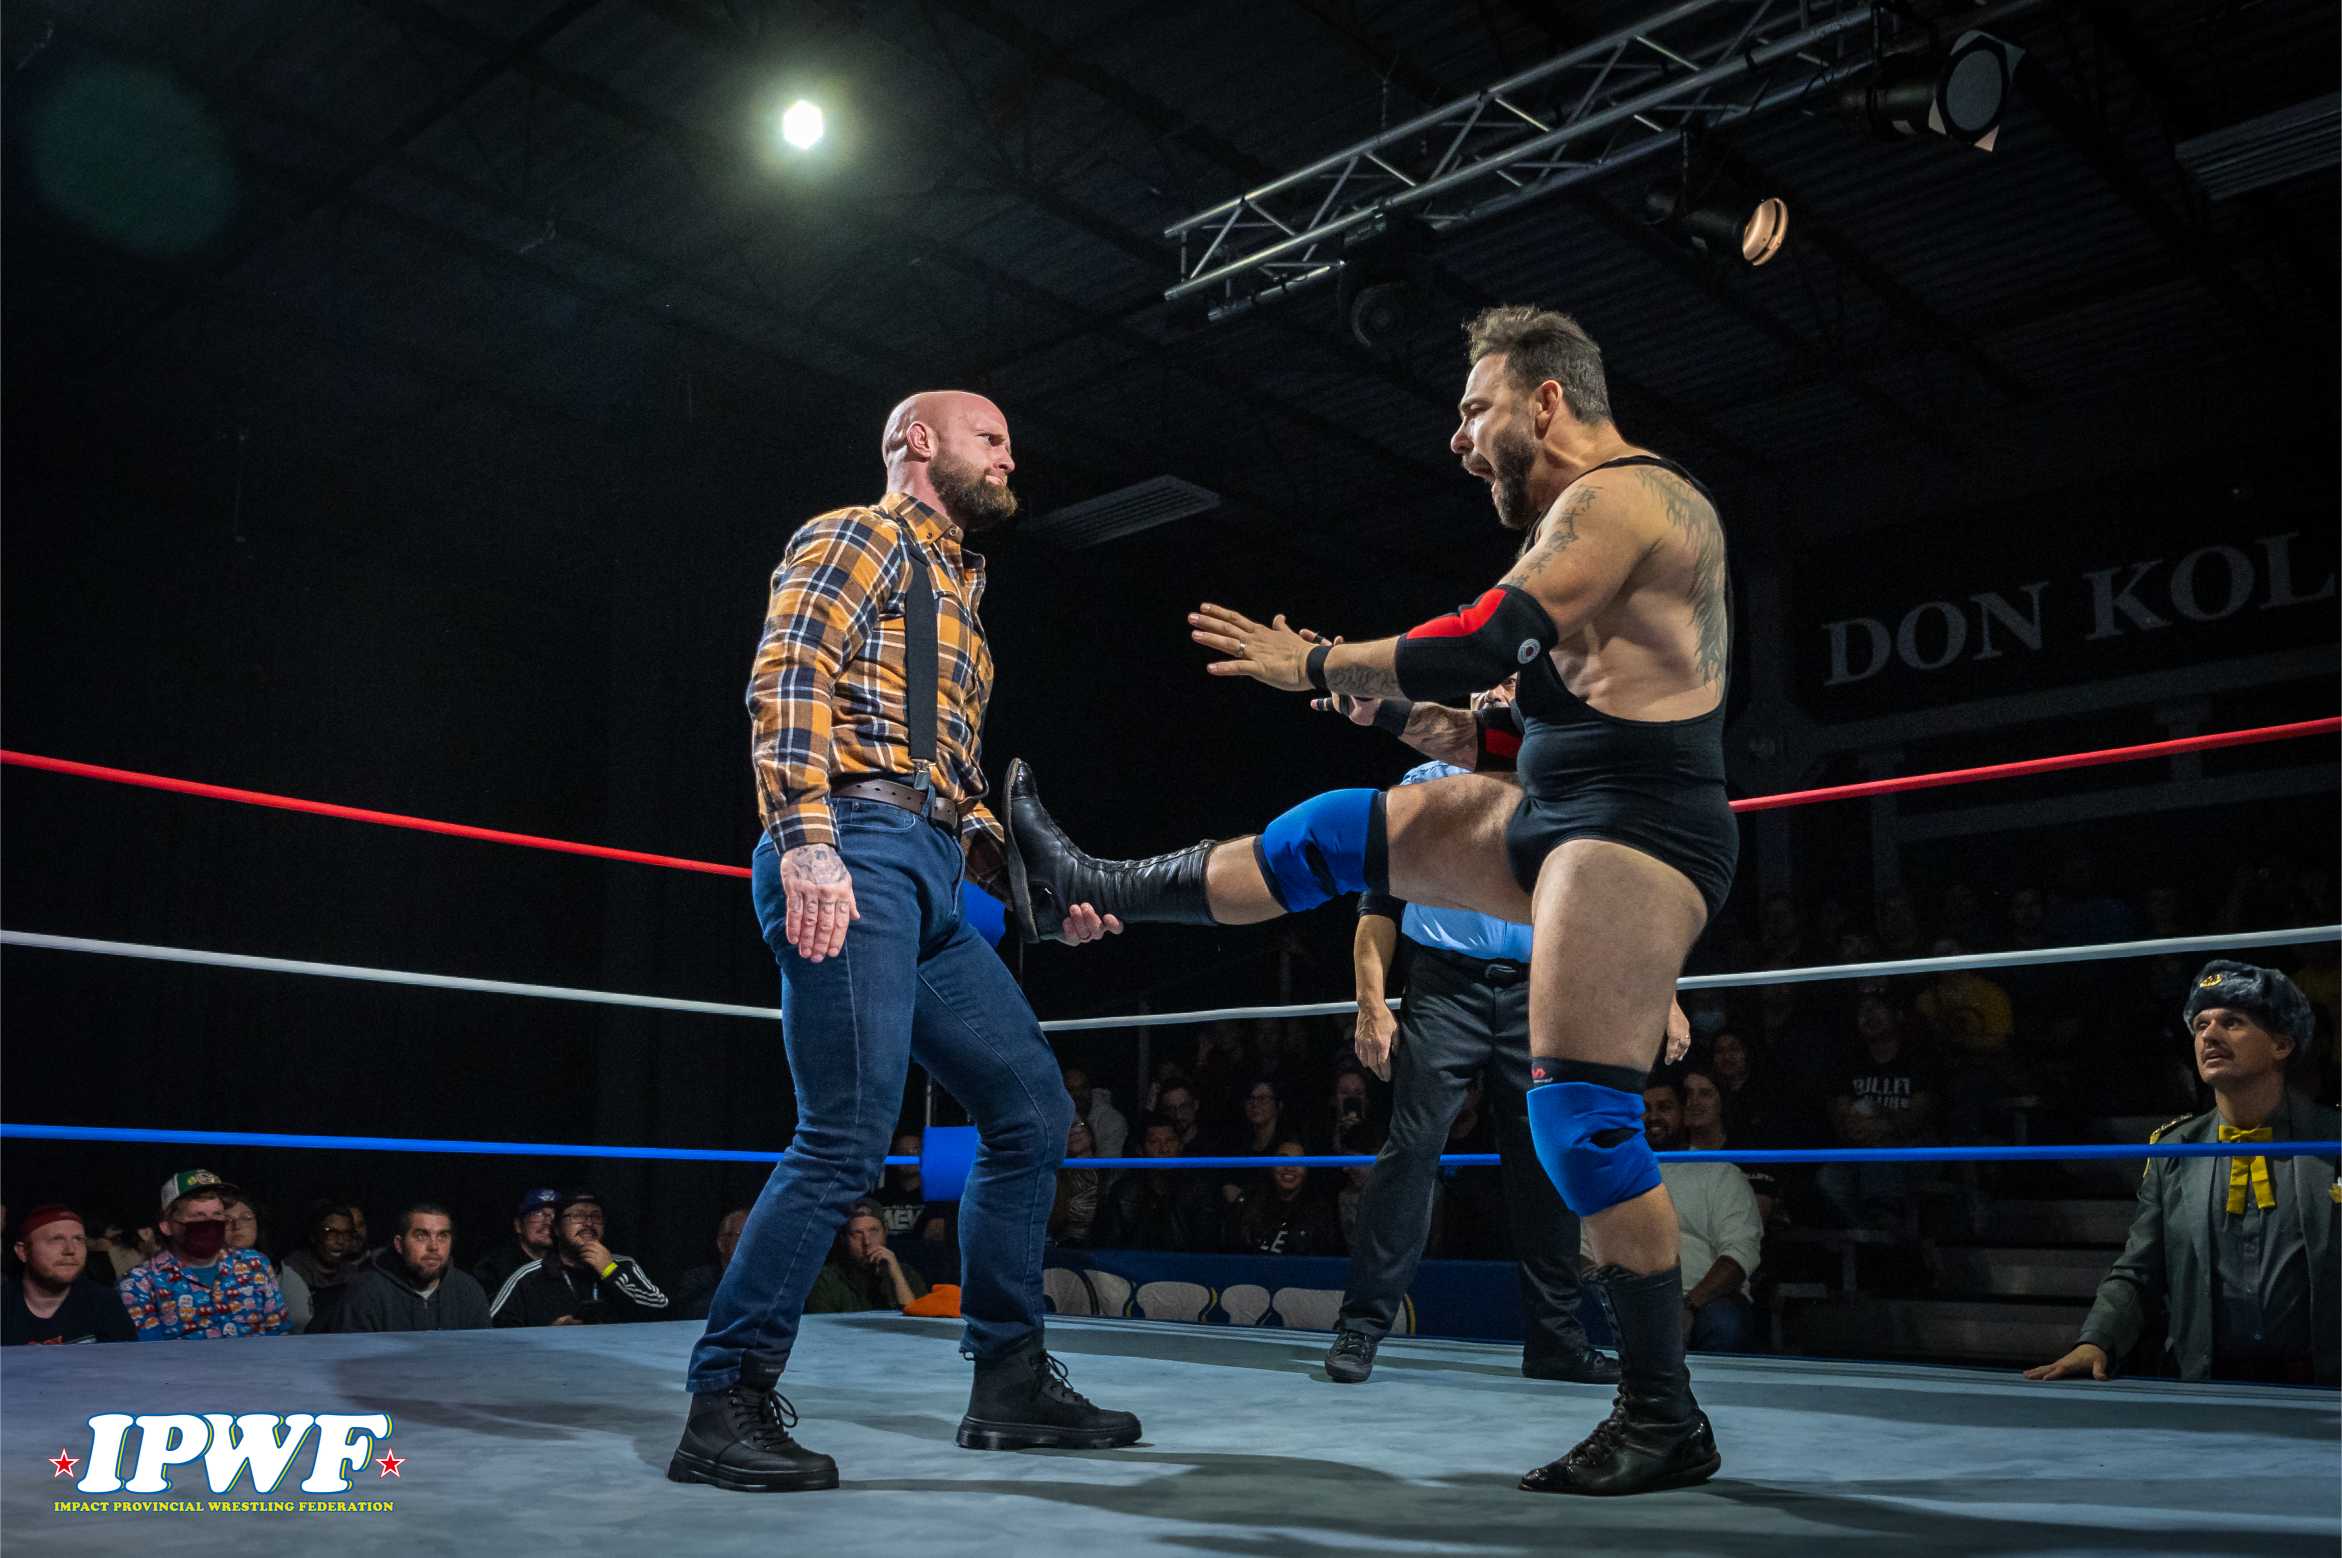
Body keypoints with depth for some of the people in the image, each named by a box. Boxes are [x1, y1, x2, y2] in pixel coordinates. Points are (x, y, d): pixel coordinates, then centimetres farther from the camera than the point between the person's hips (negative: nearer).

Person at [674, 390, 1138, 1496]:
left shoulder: (955, 592, 32)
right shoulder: (858, 536, 5)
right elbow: (786, 676, -12)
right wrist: (807, 837, -25)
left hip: (932, 883, 10)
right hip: (853, 858, -9)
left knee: (1032, 1108, 8)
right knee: (847, 1140, -15)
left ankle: (1011, 1382, 17)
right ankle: (725, 1406, -4)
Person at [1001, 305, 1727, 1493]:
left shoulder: (1615, 496, -11)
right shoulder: (1623, 512, 21)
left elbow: (1485, 641, -25)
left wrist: (1317, 664, -13)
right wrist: (1443, 733, 10)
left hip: (1631, 833, -10)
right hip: (1567, 817, 10)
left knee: (1579, 1115, -12)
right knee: (1346, 832, 14)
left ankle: (1664, 1424, 0)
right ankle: (1090, 892, 25)